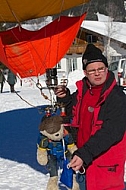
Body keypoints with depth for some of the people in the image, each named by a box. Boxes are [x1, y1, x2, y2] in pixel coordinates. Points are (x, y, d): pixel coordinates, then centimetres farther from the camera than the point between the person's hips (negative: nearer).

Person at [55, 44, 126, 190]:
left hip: (108, 163, -7)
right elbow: (74, 115, 18)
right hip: (88, 158, 7)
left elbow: (109, 133, -27)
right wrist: (65, 99, -2)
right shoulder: (83, 91, 2)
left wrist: (84, 154, -33)